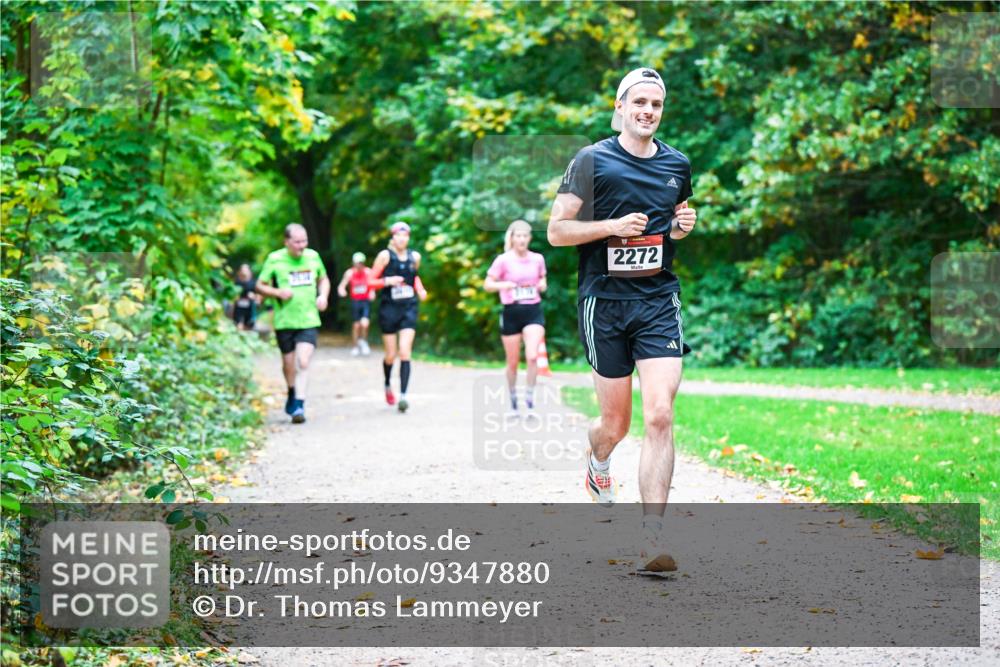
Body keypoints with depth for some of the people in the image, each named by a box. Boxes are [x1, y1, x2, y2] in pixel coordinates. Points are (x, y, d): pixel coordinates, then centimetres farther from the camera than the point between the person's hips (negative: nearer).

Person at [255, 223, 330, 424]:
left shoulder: (313, 257, 4)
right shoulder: (275, 259, -5)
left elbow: (324, 280, 20)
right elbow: (260, 285, 1)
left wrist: (323, 295, 1)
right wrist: (278, 292, -16)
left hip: (309, 321, 0)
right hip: (284, 322, 0)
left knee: (303, 362, -15)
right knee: (289, 364, 12)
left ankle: (299, 405, -14)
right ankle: (292, 394, 40)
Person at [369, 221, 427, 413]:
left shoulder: (414, 257, 5)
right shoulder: (385, 255, -6)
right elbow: (370, 282, -4)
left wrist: (420, 289, 8)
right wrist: (387, 281, -21)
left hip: (409, 308, 2)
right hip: (389, 309, -2)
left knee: (405, 352, -12)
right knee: (391, 355, 6)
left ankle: (403, 395, -16)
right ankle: (388, 385, 36)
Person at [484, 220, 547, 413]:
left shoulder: (538, 259, 5)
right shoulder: (503, 260, -4)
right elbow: (487, 285, -2)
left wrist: (542, 285, -3)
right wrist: (504, 285, -21)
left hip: (533, 311, 1)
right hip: (511, 312, -1)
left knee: (532, 356, -17)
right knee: (513, 362, 7)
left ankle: (530, 396, -4)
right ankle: (513, 399, 25)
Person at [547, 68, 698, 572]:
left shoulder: (678, 165, 10)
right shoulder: (592, 161, -2)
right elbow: (556, 231, -3)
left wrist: (683, 226, 4)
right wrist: (614, 225, -16)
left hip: (659, 303, 2)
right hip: (604, 301, -2)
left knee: (660, 416, -13)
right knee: (616, 424, 6)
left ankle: (651, 538, -14)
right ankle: (597, 461, 45)